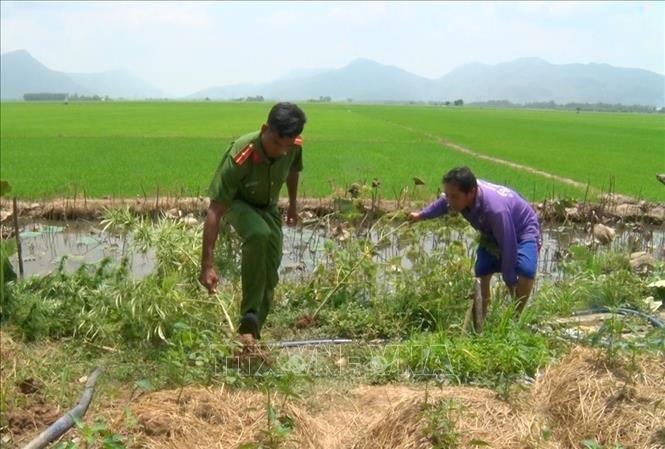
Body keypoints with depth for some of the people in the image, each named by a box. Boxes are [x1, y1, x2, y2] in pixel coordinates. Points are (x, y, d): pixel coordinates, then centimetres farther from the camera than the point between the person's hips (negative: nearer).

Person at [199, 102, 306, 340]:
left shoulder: (295, 147, -22)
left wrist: (293, 203, 17)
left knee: (270, 276, -3)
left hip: (268, 206, 5)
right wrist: (207, 265, -42)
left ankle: (252, 331, 17)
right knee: (259, 234, -39)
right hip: (237, 203, -5)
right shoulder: (239, 157, -38)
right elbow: (214, 211, -39)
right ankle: (249, 313, -28)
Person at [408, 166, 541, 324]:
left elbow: (508, 246, -36)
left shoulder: (495, 208, -45)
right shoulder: (462, 194, -23)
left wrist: (510, 282, -26)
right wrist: (421, 215, 19)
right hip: (493, 233, 7)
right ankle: (481, 318, 7)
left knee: (526, 269, -32)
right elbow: (443, 203, 4)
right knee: (481, 271, -7)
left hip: (523, 230, -7)